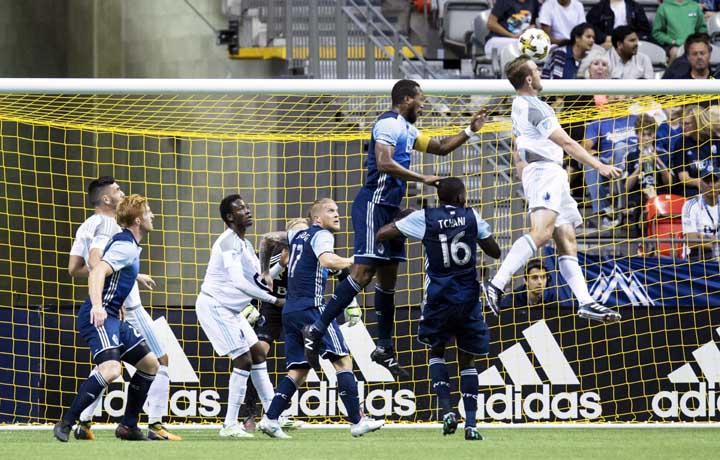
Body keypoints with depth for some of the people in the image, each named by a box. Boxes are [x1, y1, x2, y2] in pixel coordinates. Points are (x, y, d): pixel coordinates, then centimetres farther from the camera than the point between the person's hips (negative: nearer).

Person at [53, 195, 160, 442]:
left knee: (150, 364, 16)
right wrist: (97, 306, -42)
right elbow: (98, 271, -28)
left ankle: (128, 427, 23)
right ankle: (65, 424, -26)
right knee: (110, 369, -30)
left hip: (112, 318, 11)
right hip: (99, 318, -11)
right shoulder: (126, 246, -14)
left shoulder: (125, 242, 18)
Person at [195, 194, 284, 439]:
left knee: (258, 355, 12)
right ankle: (229, 425, -9)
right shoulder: (229, 242, -19)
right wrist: (274, 300, -28)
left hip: (231, 309, 10)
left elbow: (254, 281, 18)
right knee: (243, 361, -12)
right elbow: (238, 281, -29)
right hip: (214, 306, -10)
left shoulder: (245, 244, 13)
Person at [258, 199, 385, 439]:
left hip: (290, 310, 9)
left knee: (299, 370, 9)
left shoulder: (298, 234, 20)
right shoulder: (321, 235, -5)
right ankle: (357, 421, -12)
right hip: (311, 307, -8)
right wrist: (352, 261, -14)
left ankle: (270, 418, -3)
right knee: (343, 360, -7)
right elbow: (327, 261, -25)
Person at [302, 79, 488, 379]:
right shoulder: (389, 124, -10)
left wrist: (470, 131, 25)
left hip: (390, 208, 10)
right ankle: (316, 330, -20)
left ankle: (384, 349, 15)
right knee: (364, 271, -18)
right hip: (374, 204, -10)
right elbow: (384, 163, -22)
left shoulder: (407, 130, 21)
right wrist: (422, 179, -19)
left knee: (388, 276, 10)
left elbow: (441, 148, 33)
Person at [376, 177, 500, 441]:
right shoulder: (472, 217, 3)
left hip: (439, 299, -1)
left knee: (437, 352, 19)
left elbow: (381, 234, 1)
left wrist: (399, 220, 19)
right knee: (467, 360, 11)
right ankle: (471, 423, 0)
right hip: (469, 299, 1)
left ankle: (446, 409, -3)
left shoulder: (424, 218, -2)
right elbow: (495, 252, 13)